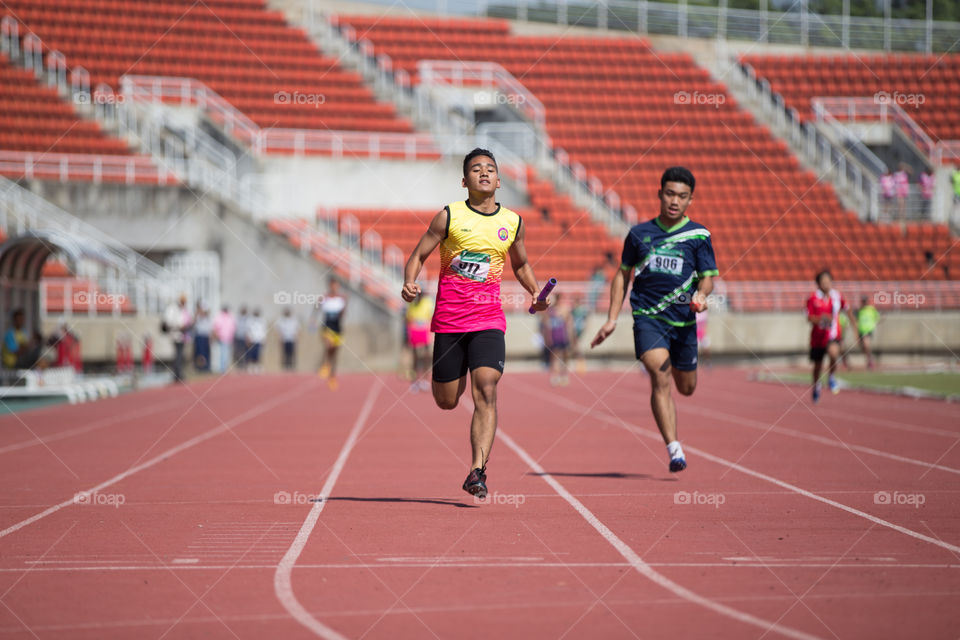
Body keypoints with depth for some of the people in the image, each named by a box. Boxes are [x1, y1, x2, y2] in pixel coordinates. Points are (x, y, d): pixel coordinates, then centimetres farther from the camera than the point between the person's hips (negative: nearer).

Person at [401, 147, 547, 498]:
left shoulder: (512, 222, 7)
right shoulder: (449, 216, -1)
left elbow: (521, 264, 25)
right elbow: (417, 256, 4)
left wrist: (536, 292, 8)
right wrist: (410, 284, -16)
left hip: (489, 320, 1)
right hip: (448, 320, 0)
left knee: (486, 391, -17)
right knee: (446, 401, 7)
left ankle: (477, 472, -19)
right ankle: (459, 376, 46)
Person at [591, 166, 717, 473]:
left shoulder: (698, 235, 4)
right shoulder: (639, 234, 7)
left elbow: (708, 276, 3)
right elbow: (623, 274, 16)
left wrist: (701, 295, -21)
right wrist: (612, 319, 10)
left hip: (683, 320, 1)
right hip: (647, 317, -1)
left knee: (686, 388, 14)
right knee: (660, 379, -20)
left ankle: (676, 365, 53)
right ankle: (674, 450, -24)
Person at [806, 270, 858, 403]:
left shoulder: (837, 296, -1)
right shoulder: (813, 298, -9)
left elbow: (847, 309, 17)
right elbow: (809, 317, -12)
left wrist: (853, 323, 23)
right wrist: (820, 319, -31)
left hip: (833, 335, 0)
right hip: (818, 336, 0)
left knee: (833, 353, -32)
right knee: (818, 365, 13)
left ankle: (831, 377, -4)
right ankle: (816, 386, 43)